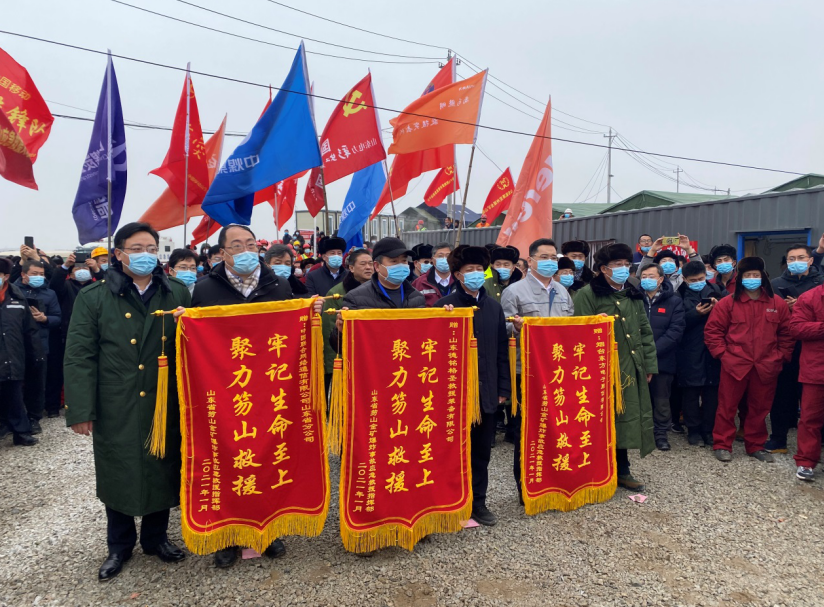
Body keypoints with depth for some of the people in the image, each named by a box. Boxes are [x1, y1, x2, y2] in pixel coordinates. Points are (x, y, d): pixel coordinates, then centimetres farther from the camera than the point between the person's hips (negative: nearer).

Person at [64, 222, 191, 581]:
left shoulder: (177, 293, 4)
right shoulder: (94, 297, -1)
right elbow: (79, 356, -5)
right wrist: (80, 410, -10)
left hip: (164, 404, 2)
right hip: (116, 408, -1)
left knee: (162, 471, 12)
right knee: (118, 474, 12)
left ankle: (155, 538, 35)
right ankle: (119, 547, 34)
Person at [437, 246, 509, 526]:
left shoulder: (494, 306, 8)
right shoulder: (446, 305, -4)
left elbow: (502, 350, 8)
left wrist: (503, 388, 5)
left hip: (486, 390, 4)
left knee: (482, 450, 12)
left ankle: (477, 502, 26)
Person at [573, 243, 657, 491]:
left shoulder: (634, 296, 15)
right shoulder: (588, 294, -8)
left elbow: (645, 332, 17)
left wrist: (649, 363, 14)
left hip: (633, 369, 7)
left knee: (629, 418, 12)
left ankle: (622, 470, 26)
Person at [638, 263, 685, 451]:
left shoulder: (674, 301, 2)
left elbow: (676, 330, -7)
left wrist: (653, 349, -17)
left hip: (662, 359, 0)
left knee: (661, 399, 9)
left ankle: (660, 433, 23)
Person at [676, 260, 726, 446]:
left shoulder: (716, 291, 7)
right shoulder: (679, 296, 1)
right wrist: (696, 313, -18)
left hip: (713, 350, 2)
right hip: (689, 353, -1)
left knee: (712, 392, 6)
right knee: (691, 392, 4)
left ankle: (709, 430, 19)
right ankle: (693, 429, 17)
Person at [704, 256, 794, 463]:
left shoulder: (778, 304, 5)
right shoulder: (728, 303, -2)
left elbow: (786, 333, 11)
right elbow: (712, 331, 0)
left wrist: (782, 356, 4)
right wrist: (722, 353, -7)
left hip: (766, 366, 2)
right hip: (734, 365, -2)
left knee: (760, 408, 13)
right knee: (727, 407, 4)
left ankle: (756, 446, 27)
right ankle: (722, 445, 14)